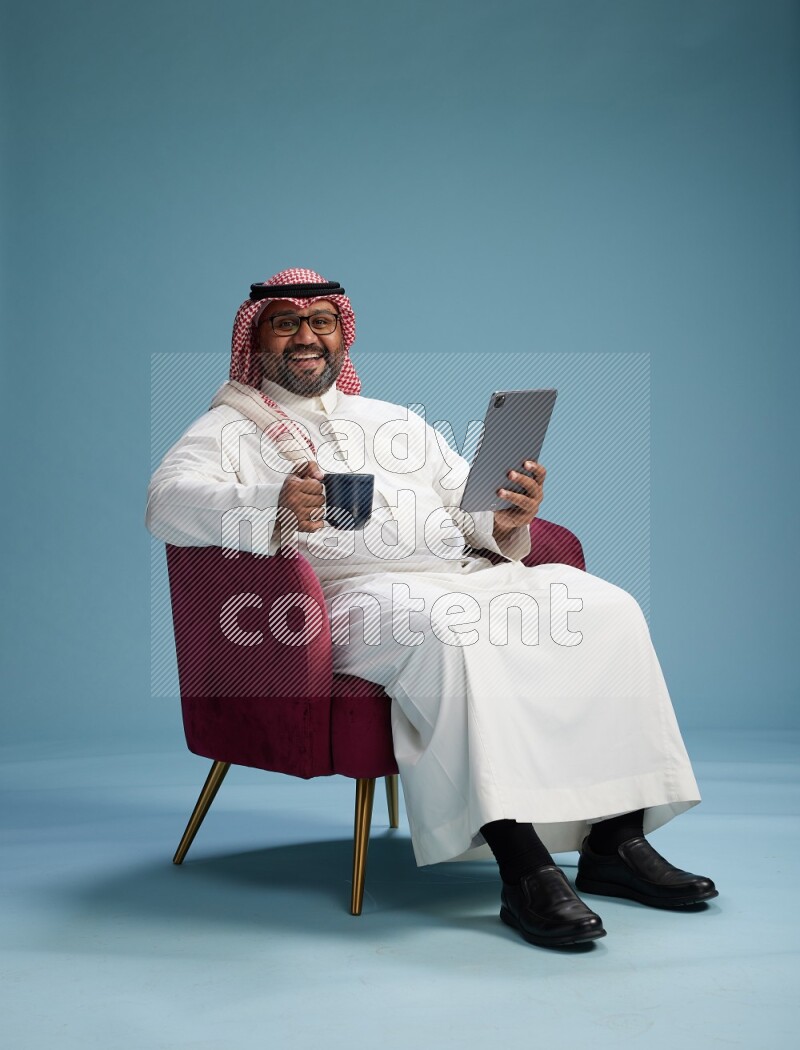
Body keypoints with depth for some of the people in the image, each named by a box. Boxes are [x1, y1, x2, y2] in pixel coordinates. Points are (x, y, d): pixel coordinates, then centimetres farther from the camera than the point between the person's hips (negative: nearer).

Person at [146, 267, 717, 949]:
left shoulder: (394, 421, 31)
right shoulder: (230, 428, 14)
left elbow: (472, 509, 22)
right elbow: (168, 501, -7)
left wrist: (506, 520, -4)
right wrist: (273, 505, -27)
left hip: (468, 576, 6)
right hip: (354, 589, -6)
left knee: (604, 608, -17)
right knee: (447, 631, -38)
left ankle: (616, 839, -18)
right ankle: (524, 867, -41)